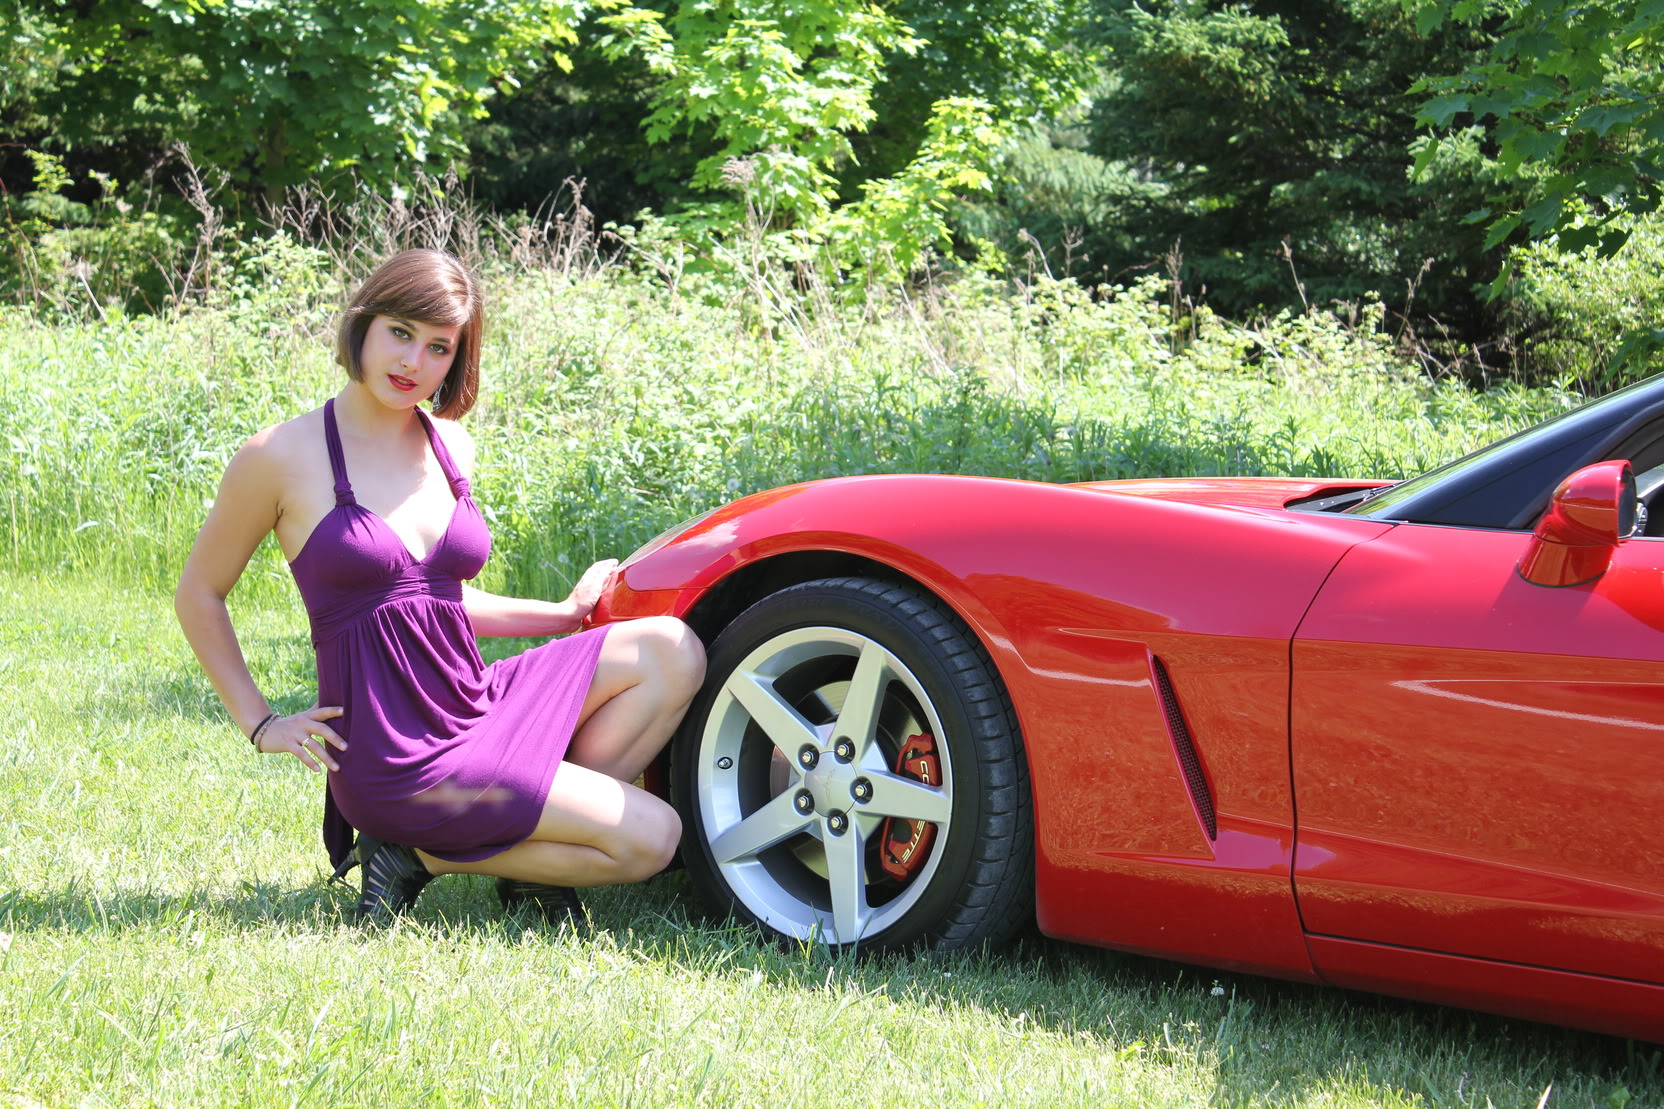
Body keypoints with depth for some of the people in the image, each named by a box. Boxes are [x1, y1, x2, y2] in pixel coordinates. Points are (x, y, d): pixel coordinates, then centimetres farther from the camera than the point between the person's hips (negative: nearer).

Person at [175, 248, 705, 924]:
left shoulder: (451, 448, 9)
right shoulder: (283, 457, -10)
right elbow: (199, 595, 1)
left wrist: (565, 613, 14)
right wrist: (260, 725, -3)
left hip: (476, 710, 7)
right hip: (393, 760, -7)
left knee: (670, 651, -7)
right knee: (650, 837, -13)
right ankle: (419, 853, -1)